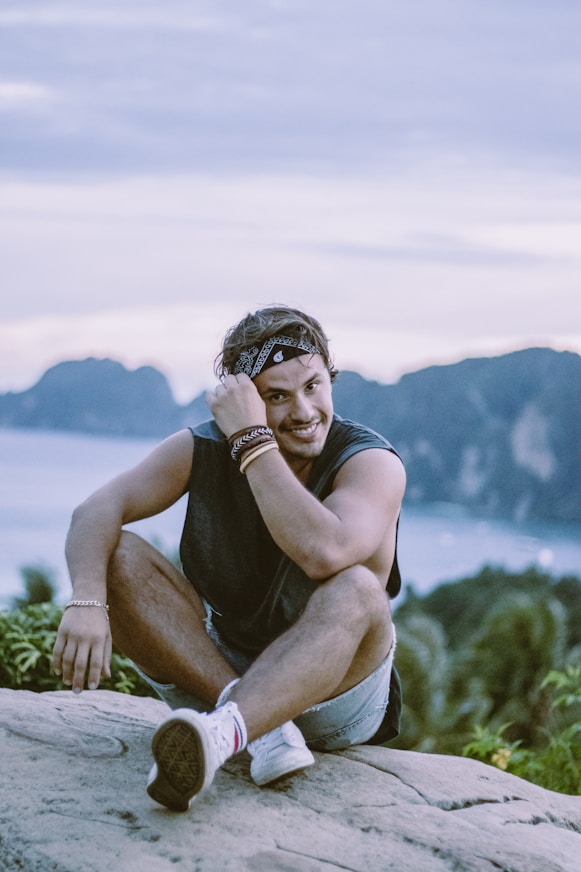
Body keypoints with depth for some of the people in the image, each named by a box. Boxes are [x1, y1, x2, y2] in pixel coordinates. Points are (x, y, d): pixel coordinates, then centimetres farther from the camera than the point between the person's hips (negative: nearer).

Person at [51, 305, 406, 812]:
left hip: (335, 692, -4)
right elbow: (98, 510, -17)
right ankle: (263, 726, -29)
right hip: (216, 671, 4)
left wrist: (253, 441, -31)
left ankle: (222, 734, -57)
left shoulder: (372, 462, -17)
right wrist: (87, 600, -37)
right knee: (117, 556, -17)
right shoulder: (202, 450, -4)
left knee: (356, 589, -36)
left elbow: (323, 553, -37)